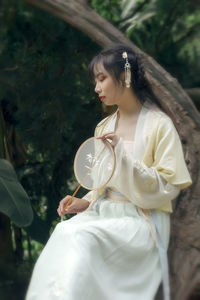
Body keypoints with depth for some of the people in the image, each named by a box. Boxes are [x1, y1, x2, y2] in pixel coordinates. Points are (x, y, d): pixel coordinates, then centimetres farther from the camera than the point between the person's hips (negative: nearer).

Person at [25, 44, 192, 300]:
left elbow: (167, 187, -10)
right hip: (104, 212, 5)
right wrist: (85, 203, 2)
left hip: (141, 221, -5)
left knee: (81, 237, -31)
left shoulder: (159, 125, -4)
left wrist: (122, 154, -20)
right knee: (64, 231, -26)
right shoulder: (104, 127, 16)